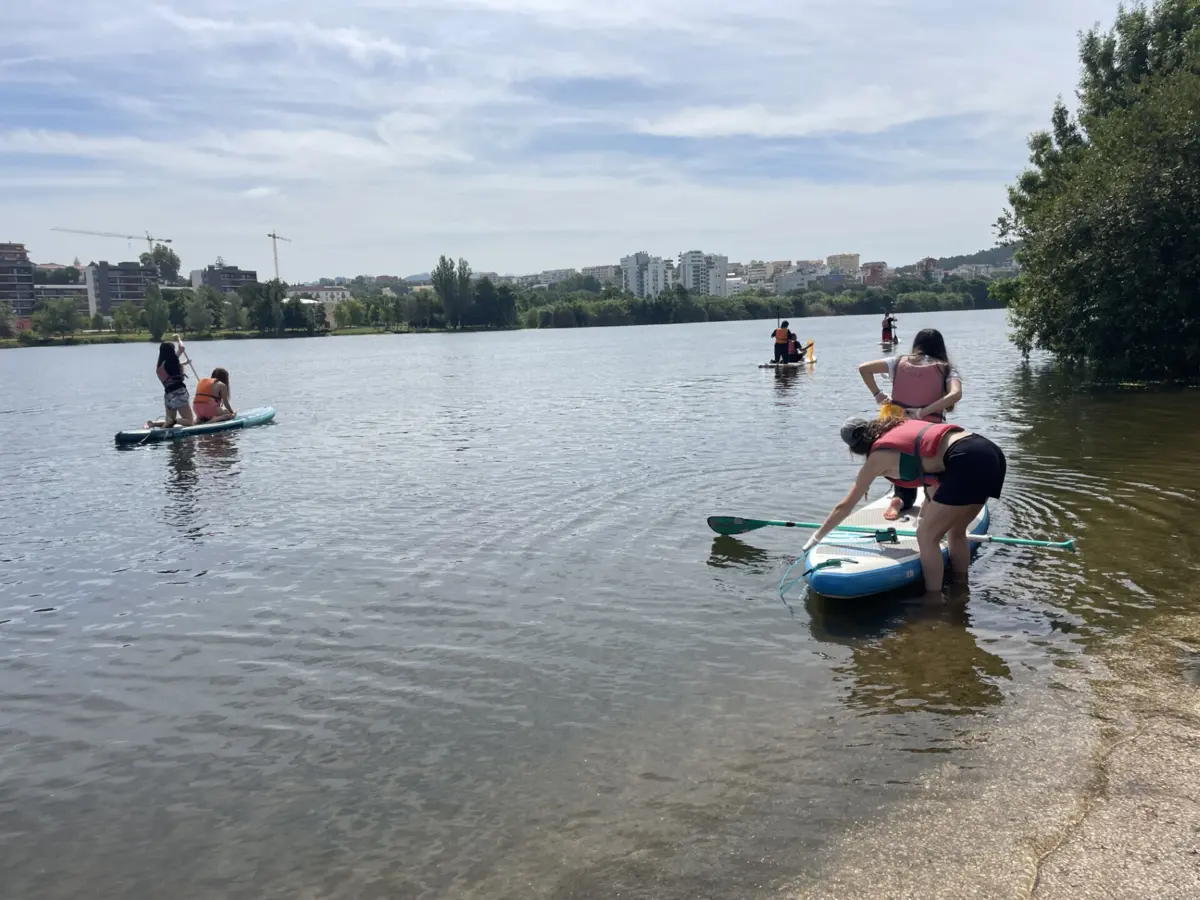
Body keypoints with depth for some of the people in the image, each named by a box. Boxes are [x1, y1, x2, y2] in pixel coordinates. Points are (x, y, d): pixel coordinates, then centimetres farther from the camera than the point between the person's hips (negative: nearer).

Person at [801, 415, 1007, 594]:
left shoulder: (877, 457, 8)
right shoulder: (904, 425, 25)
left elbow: (845, 506, 17)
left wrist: (816, 538, 28)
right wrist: (927, 515, 45)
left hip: (967, 462, -8)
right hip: (991, 452, 8)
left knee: (927, 537, 5)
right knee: (956, 533, 23)